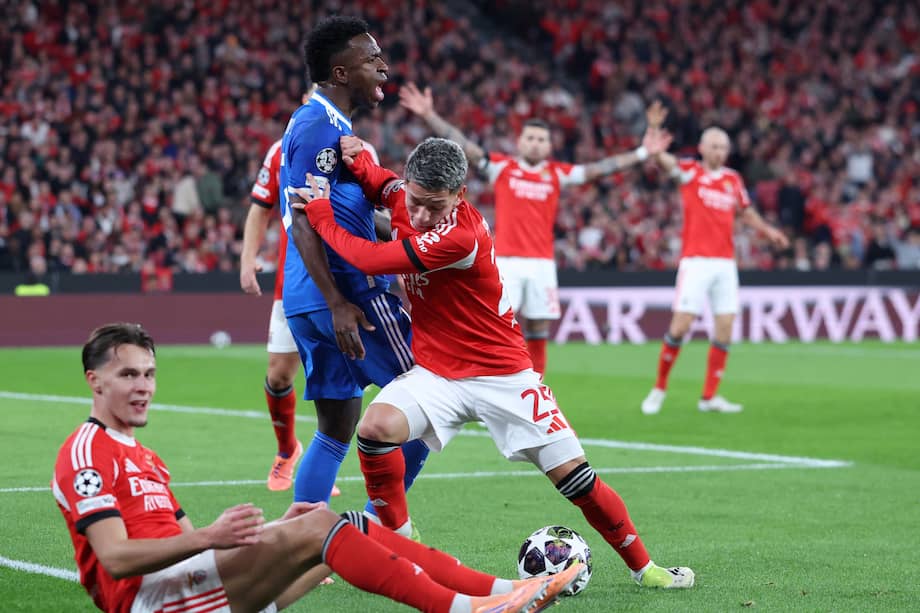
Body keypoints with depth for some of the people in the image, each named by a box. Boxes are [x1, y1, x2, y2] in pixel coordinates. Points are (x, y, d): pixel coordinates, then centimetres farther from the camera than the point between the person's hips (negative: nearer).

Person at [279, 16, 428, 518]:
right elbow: (304, 222, -19)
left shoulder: (313, 123, 19)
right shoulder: (323, 126, -12)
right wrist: (338, 304, -23)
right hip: (352, 291, -10)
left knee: (336, 430, 12)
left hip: (304, 305, 10)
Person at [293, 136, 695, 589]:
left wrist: (320, 213, -13)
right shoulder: (408, 195, -7)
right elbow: (382, 184, 19)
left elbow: (369, 260, -27)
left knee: (574, 475, -5)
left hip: (503, 375, -5)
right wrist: (358, 161, -4)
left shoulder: (460, 235, -28)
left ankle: (642, 567, 14)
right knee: (375, 428, -24)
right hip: (436, 373, 5)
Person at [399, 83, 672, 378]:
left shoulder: (557, 173, 9)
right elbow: (463, 145, 0)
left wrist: (642, 153, 4)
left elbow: (598, 169, 8)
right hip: (506, 261, -2)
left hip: (542, 263, 2)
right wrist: (429, 114, -7)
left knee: (538, 335, 4)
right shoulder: (501, 167, 4)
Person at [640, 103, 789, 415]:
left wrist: (767, 230, 12)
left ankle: (709, 396, 7)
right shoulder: (689, 172, 0)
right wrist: (653, 129, -32)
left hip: (725, 263, 5)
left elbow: (746, 212, 27)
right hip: (695, 261, -5)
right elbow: (660, 158, -15)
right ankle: (659, 389, 7)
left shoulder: (733, 179, 13)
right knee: (680, 326, -9)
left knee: (725, 327, 0)